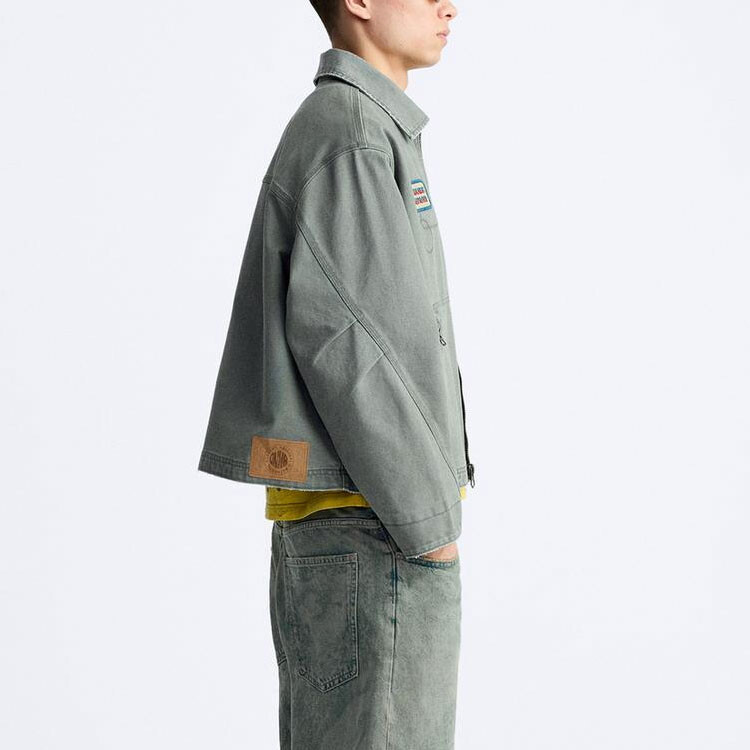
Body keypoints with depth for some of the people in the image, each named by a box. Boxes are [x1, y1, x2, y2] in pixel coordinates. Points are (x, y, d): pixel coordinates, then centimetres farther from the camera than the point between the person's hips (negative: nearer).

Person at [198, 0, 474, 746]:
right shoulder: (350, 137, -13)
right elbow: (344, 342, -21)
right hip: (374, 527, -10)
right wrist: (430, 522, -17)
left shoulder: (341, 132, 18)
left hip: (330, 520, 10)